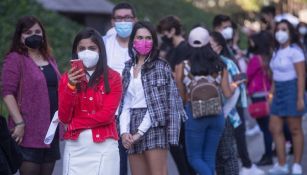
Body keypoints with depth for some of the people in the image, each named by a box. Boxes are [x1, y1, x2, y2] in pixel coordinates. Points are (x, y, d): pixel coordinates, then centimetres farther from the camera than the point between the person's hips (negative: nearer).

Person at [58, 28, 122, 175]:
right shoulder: (67, 78, 9)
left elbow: (106, 115, -8)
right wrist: (71, 86, -11)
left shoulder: (112, 77, 2)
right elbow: (64, 117, 0)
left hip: (104, 147, -2)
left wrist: (74, 122, -6)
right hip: (75, 148, 2)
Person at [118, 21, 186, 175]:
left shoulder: (161, 67, 1)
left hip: (153, 125, -5)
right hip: (133, 125, 5)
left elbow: (156, 103, -7)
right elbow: (125, 104, 9)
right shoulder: (128, 68, 15)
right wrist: (124, 131, -6)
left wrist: (140, 132, -13)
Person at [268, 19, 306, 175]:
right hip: (278, 91, 8)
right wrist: (271, 94, 12)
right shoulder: (277, 51, 13)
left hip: (291, 90, -8)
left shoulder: (295, 51, -11)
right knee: (275, 129, 5)